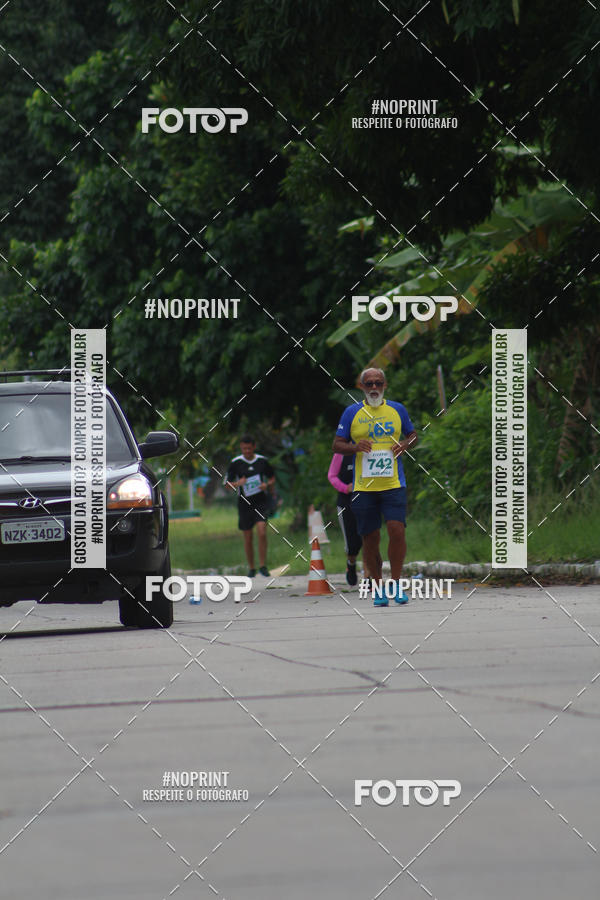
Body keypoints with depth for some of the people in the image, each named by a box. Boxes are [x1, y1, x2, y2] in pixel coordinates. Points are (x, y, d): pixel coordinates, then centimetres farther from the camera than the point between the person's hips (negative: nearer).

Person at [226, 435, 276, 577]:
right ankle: (251, 568, 19)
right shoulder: (235, 463, -1)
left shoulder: (262, 461, 2)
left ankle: (262, 566, -8)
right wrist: (237, 484, -18)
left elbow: (272, 478, 15)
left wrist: (267, 484, -7)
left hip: (261, 501, -1)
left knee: (262, 532, -17)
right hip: (244, 503, 1)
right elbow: (228, 484, 3)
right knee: (248, 538, 5)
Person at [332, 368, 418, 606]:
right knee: (370, 539, 2)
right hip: (363, 486, 0)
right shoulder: (352, 413, 6)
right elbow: (337, 445, 8)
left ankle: (396, 584, -2)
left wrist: (405, 444, -2)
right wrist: (355, 447, -13)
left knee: (397, 530, -14)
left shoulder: (397, 409, 9)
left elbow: (413, 435, 21)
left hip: (393, 484, 0)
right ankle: (378, 588, 14)